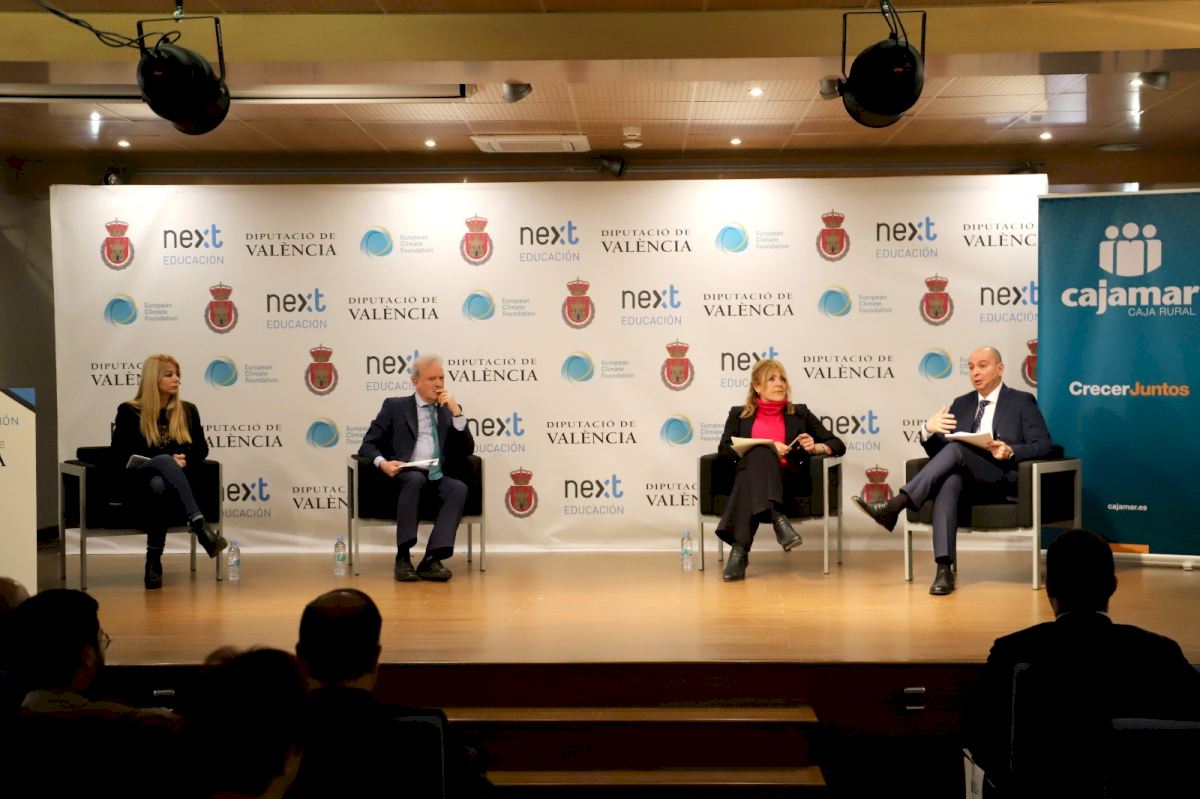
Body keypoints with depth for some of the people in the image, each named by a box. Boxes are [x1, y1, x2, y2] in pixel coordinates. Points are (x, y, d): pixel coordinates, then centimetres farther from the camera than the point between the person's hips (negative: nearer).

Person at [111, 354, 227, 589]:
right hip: (141, 484, -3)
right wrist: (168, 461, -13)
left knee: (160, 486, -38)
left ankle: (154, 559, -37)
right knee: (165, 460, -39)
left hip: (176, 481, 3)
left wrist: (185, 460, -10)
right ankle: (200, 525, -55)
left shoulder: (188, 410, 16)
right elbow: (119, 457, -1)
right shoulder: (129, 411, 6)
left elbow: (201, 449, 14)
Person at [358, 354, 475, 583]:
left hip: (439, 477, 2)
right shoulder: (394, 406, 13)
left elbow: (467, 450, 10)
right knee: (416, 479, -37)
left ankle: (432, 559, -37)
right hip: (405, 475, -2)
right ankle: (403, 558, -36)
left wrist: (456, 412, -1)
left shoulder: (450, 410, 19)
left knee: (459, 488, -31)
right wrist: (382, 463, -14)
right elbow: (368, 445, 9)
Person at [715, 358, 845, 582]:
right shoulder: (739, 414, 22)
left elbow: (838, 445, 20)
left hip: (788, 479, 0)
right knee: (760, 453, -38)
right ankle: (778, 519, -57)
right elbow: (724, 449, 5)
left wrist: (815, 447, -5)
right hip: (749, 472, 0)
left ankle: (740, 550, -51)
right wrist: (767, 449, -9)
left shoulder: (800, 414, 23)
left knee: (751, 479, -38)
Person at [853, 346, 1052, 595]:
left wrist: (1010, 452, -20)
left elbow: (1043, 446, -1)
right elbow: (937, 452, 15)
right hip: (965, 478, 3)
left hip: (1003, 479, -3)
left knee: (956, 449, -32)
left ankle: (895, 505, -41)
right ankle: (944, 569, -46)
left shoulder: (1022, 402, 10)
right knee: (949, 480, -36)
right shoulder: (961, 404, 21)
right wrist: (929, 431, -8)